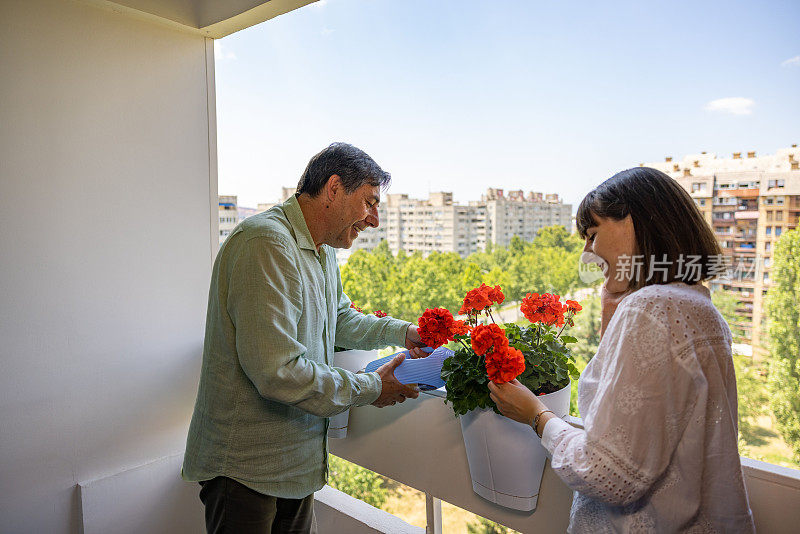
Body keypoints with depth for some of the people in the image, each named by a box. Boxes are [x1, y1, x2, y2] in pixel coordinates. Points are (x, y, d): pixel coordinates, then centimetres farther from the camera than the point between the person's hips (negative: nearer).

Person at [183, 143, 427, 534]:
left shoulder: (323, 252, 9)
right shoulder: (267, 243, -25)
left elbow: (340, 321, 23)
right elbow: (277, 371, -30)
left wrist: (401, 332, 7)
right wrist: (371, 388, -19)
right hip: (245, 468, -9)